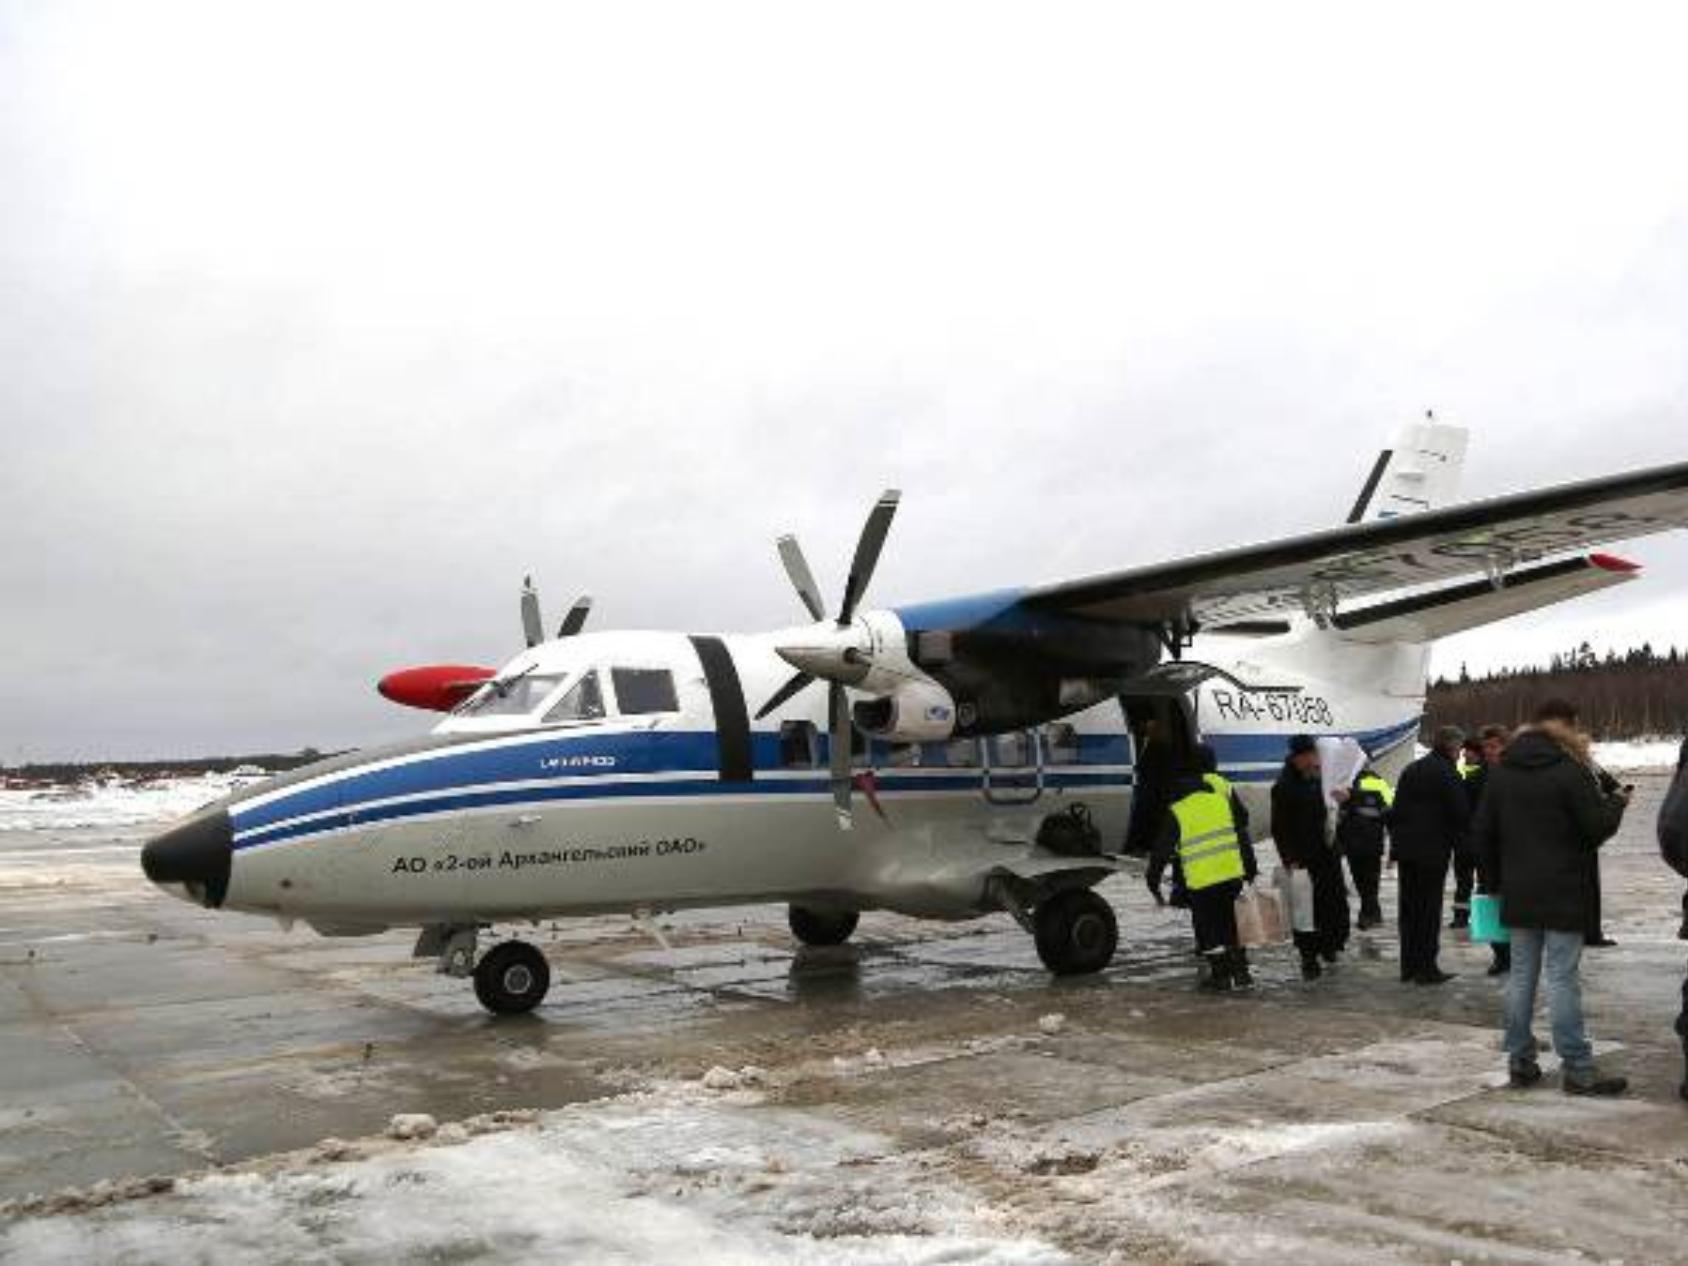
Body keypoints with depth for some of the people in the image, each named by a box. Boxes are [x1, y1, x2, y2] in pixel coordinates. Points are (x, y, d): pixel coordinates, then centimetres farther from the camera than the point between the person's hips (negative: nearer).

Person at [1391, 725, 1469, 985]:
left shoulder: (1410, 770, 15)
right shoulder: (1448, 773, -10)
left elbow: (1395, 810, 17)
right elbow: (1461, 814, -12)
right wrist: (1458, 840, 4)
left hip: (1405, 849, 7)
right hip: (1433, 851, -7)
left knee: (1409, 908, 12)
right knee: (1429, 909, -2)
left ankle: (1409, 965, 17)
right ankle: (1426, 968, -1)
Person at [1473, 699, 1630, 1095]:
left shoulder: (1501, 773, 8)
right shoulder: (1570, 770, -12)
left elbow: (1482, 832, 9)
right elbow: (1598, 827, -10)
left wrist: (1495, 880, 16)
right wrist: (1616, 803, 10)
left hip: (1518, 894, 5)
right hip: (1563, 892, -5)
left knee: (1521, 974, 10)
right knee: (1562, 977, -4)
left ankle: (1520, 1062, 13)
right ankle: (1577, 1069, 1)